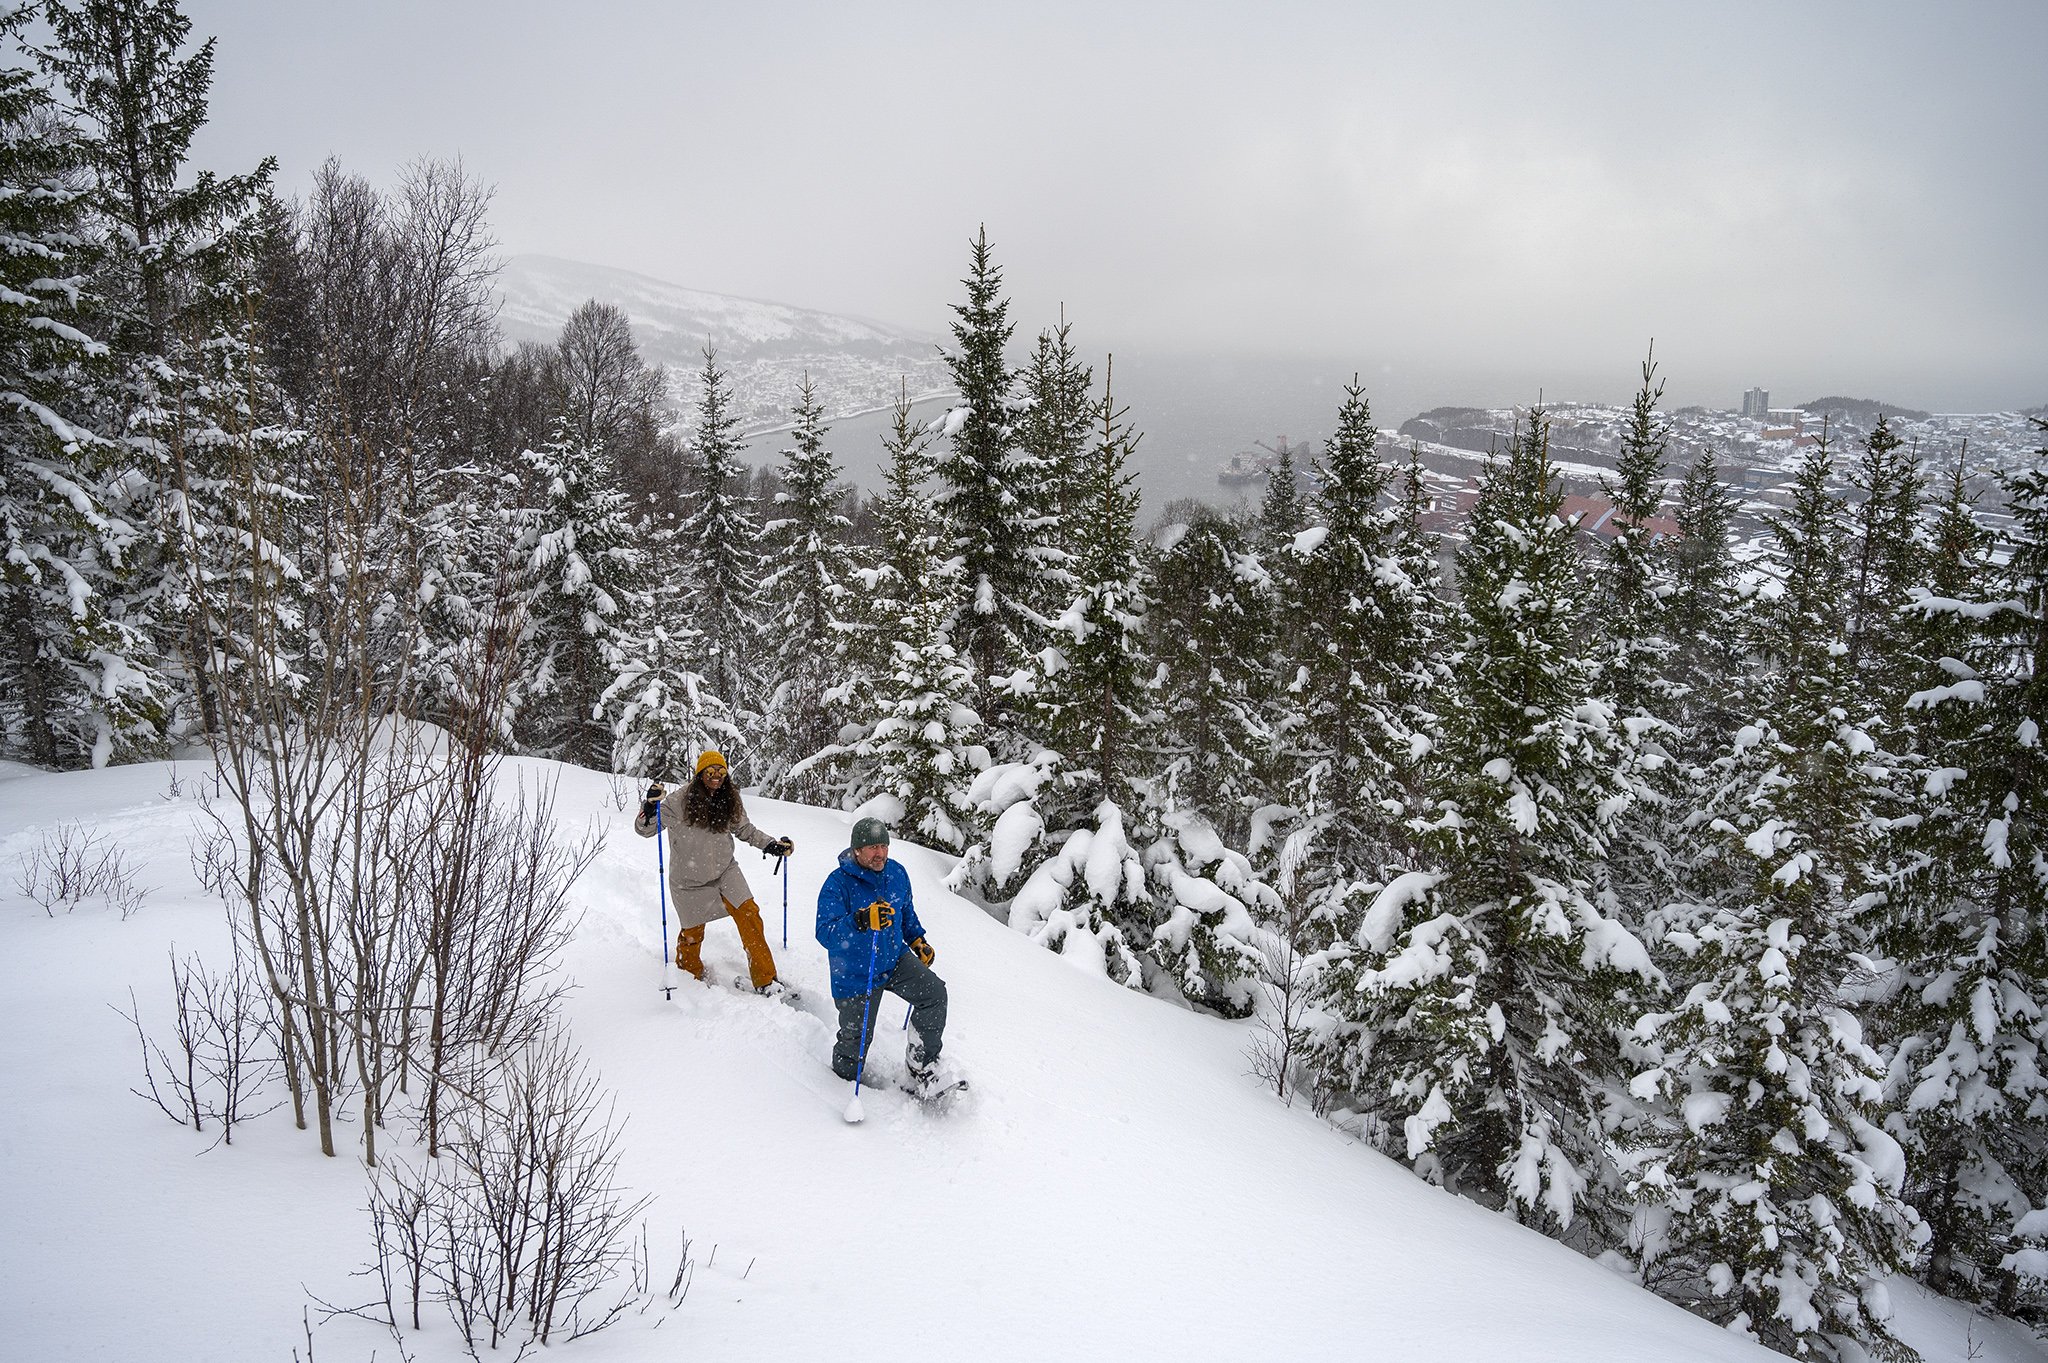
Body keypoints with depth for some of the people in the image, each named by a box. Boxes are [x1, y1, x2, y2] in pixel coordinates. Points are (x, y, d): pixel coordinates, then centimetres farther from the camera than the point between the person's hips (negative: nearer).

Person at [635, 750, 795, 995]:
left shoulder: (730, 802, -2)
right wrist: (649, 808, -32)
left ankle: (765, 980, -5)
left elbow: (746, 830, 14)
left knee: (749, 915, -12)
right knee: (693, 932, 8)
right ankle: (690, 975, 39)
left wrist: (772, 845, 1)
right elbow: (644, 829, -11)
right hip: (690, 879, -3)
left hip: (725, 871, 3)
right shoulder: (679, 801, -14)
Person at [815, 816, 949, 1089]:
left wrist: (917, 939, 11)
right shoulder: (838, 883, -23)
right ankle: (845, 1080, 39)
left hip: (895, 960, 4)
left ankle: (922, 1066, 0)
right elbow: (825, 934, -34)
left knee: (934, 993, -16)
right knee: (856, 1039, 7)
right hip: (856, 975, -4)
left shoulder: (897, 873, -4)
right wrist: (861, 921, -48)